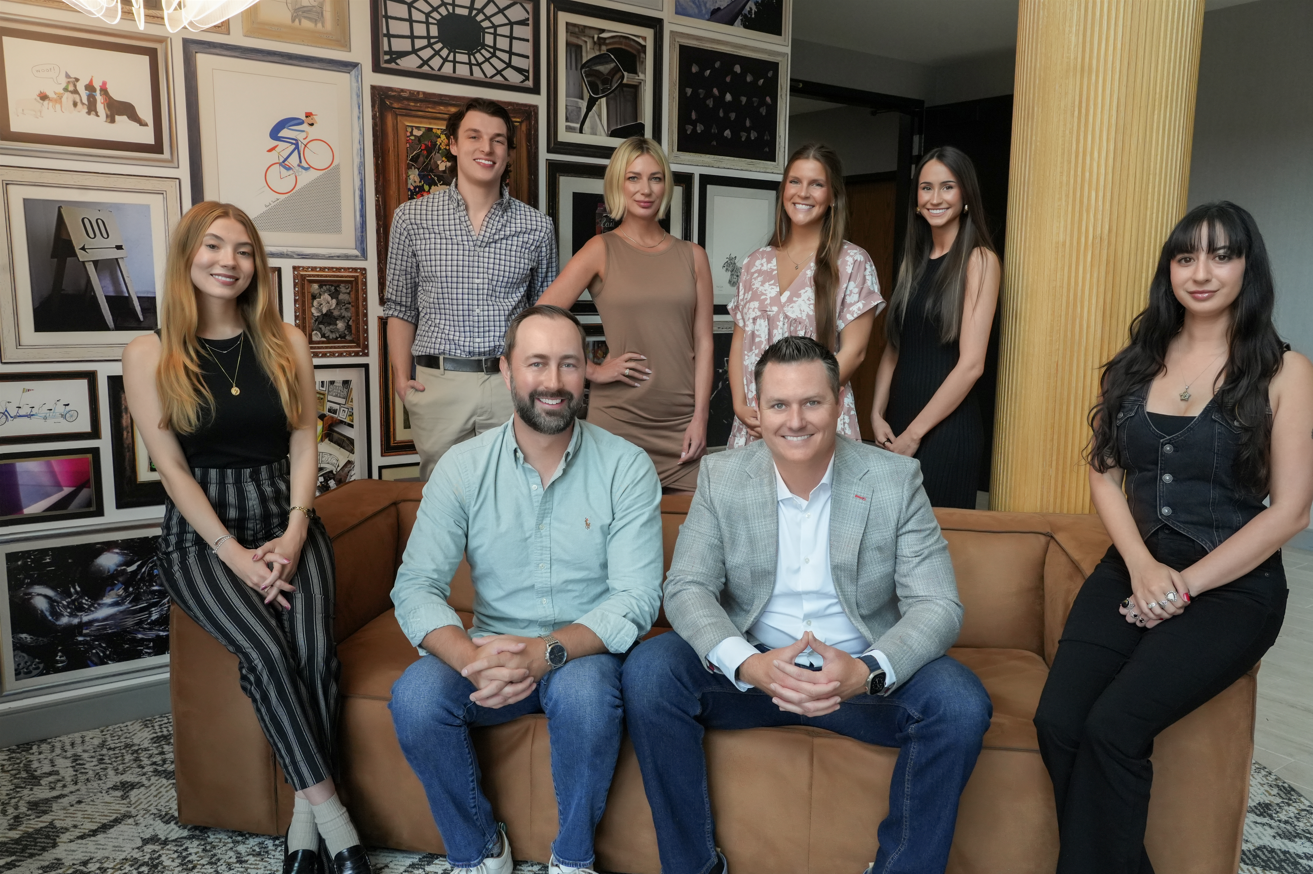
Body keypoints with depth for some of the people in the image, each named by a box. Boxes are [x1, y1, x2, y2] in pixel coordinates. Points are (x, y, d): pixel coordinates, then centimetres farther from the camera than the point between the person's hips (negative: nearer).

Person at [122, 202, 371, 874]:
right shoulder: (149, 355, 2)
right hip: (200, 532, -2)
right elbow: (172, 468, -4)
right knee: (266, 649, -28)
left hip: (286, 521, 2)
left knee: (313, 646, -26)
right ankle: (332, 817, -17)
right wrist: (234, 553, -13)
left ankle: (304, 818, -12)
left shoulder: (287, 344, 9)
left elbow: (304, 445, 5)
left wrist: (293, 534, -9)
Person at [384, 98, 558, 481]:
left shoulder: (537, 226, 6)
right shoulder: (412, 218, 5)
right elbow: (401, 306, 10)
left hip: (513, 385, 1)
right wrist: (401, 376, 2)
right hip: (438, 382, 0)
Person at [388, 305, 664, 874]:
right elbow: (416, 587, -9)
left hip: (586, 653, -2)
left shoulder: (626, 468, -8)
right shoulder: (461, 469, -3)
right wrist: (472, 658, -30)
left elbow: (636, 598, -14)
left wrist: (547, 651, -30)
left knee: (584, 693, -34)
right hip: (492, 650, 2)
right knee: (414, 697, -25)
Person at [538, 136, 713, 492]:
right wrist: (592, 370, -6)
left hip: (681, 423, 3)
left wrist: (700, 417, -1)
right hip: (618, 420, -2)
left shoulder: (692, 256, 9)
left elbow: (703, 342, 6)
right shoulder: (602, 250, 0)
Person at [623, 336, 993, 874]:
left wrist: (867, 673, -30)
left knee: (961, 704, -27)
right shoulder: (721, 477, -3)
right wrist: (748, 665, -28)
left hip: (861, 674, 0)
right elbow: (687, 588, -8)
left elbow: (937, 605, -10)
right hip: (751, 668, 1)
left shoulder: (895, 480, -6)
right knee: (648, 671, -25)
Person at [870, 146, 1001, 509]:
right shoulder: (913, 261, 12)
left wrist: (914, 434, -12)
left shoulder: (979, 260, -8)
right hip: (896, 425, 6)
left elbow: (971, 364, -14)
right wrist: (877, 414, -2)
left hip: (946, 427, -6)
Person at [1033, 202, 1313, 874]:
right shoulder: (1137, 361, 12)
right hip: (1132, 571, 4)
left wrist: (1185, 585, -12)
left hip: (1233, 586, -3)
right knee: (1057, 721, -19)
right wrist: (1142, 566, -9)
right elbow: (1105, 474, 8)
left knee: (1112, 726, -25)